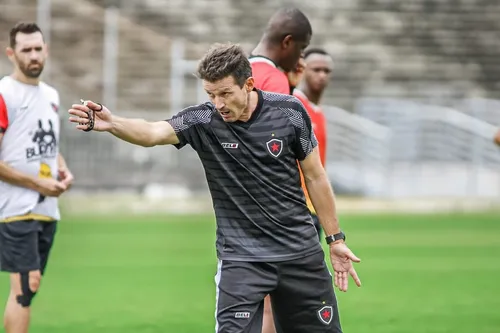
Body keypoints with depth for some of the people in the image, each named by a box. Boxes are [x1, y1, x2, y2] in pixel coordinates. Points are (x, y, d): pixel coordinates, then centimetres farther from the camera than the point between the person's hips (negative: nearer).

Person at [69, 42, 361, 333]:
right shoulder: (202, 120, -12)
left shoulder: (289, 112, -8)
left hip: (300, 253, 2)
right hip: (241, 257, -1)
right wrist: (111, 123, -50)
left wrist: (336, 239, 5)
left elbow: (315, 177, 2)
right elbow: (153, 132, -30)